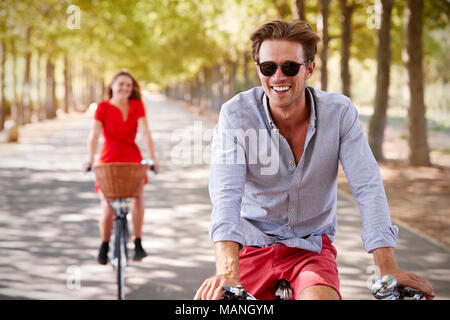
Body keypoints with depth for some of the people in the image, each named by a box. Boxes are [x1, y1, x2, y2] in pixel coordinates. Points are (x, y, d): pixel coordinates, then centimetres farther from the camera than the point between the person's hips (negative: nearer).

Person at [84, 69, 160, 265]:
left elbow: (145, 132, -7)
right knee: (108, 210, -8)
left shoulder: (137, 106, 3)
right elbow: (94, 134, -13)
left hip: (132, 160, 1)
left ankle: (138, 243, -12)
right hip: (108, 161, -1)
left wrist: (152, 157, -19)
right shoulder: (103, 107, -2)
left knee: (138, 195, -24)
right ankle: (104, 246, 18)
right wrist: (90, 159, -27)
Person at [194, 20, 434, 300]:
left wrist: (388, 268, -27)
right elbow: (226, 194, -25)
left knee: (322, 296, -29)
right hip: (252, 247, 2)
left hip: (312, 248, -1)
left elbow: (368, 187, -15)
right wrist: (227, 271, -41)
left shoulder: (339, 112, -10)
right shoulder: (236, 114, -14)